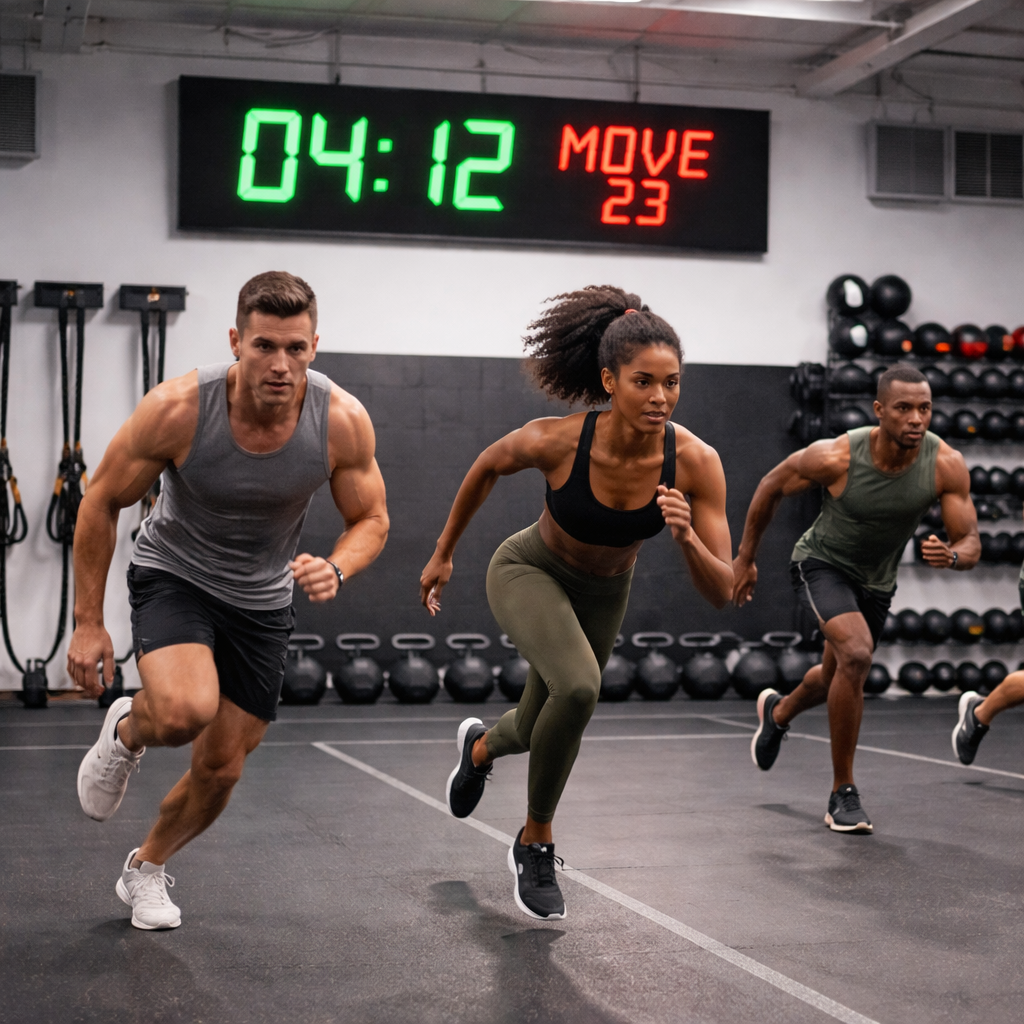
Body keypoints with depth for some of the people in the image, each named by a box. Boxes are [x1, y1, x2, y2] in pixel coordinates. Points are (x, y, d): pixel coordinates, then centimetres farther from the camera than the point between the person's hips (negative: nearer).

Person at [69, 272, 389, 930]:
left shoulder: (343, 421, -22)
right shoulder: (177, 409, -27)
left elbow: (371, 519, -6)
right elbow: (102, 504, -13)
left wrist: (335, 568, -29)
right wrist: (89, 622, -13)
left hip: (262, 600, 3)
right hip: (174, 575, -3)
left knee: (222, 769, 8)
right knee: (185, 711, -32)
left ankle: (147, 868, 38)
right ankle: (126, 732, 6)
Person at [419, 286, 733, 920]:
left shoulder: (697, 462, -29)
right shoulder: (555, 441, -32)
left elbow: (721, 594, -25)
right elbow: (488, 466, -8)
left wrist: (687, 537, -45)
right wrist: (444, 553, 1)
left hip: (604, 596, 3)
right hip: (528, 572, -3)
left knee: (541, 731, 22)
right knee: (578, 687, -32)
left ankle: (481, 745, 62)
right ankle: (535, 843, -7)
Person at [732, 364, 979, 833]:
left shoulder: (947, 465, -24)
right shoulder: (836, 456, -30)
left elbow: (971, 544, -17)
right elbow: (772, 486, -12)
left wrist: (950, 555, -42)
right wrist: (745, 558, -4)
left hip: (876, 582, 5)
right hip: (822, 564, -5)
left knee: (836, 678, 24)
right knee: (856, 653, -30)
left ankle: (777, 712, 61)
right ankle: (842, 794, -15)